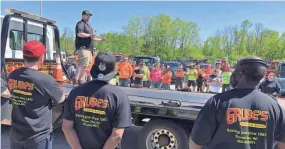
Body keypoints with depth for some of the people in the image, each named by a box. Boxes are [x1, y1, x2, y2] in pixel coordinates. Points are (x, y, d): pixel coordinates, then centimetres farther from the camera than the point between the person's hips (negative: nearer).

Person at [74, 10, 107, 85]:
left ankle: (79, 79, 12)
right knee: (83, 64, -19)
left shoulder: (88, 25, 27)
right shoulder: (80, 24, -4)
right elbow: (79, 34, -21)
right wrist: (90, 35, -23)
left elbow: (91, 37, 33)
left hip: (88, 48, 10)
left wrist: (101, 39, 26)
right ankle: (76, 79, -21)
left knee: (85, 65, 8)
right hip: (83, 47, -10)